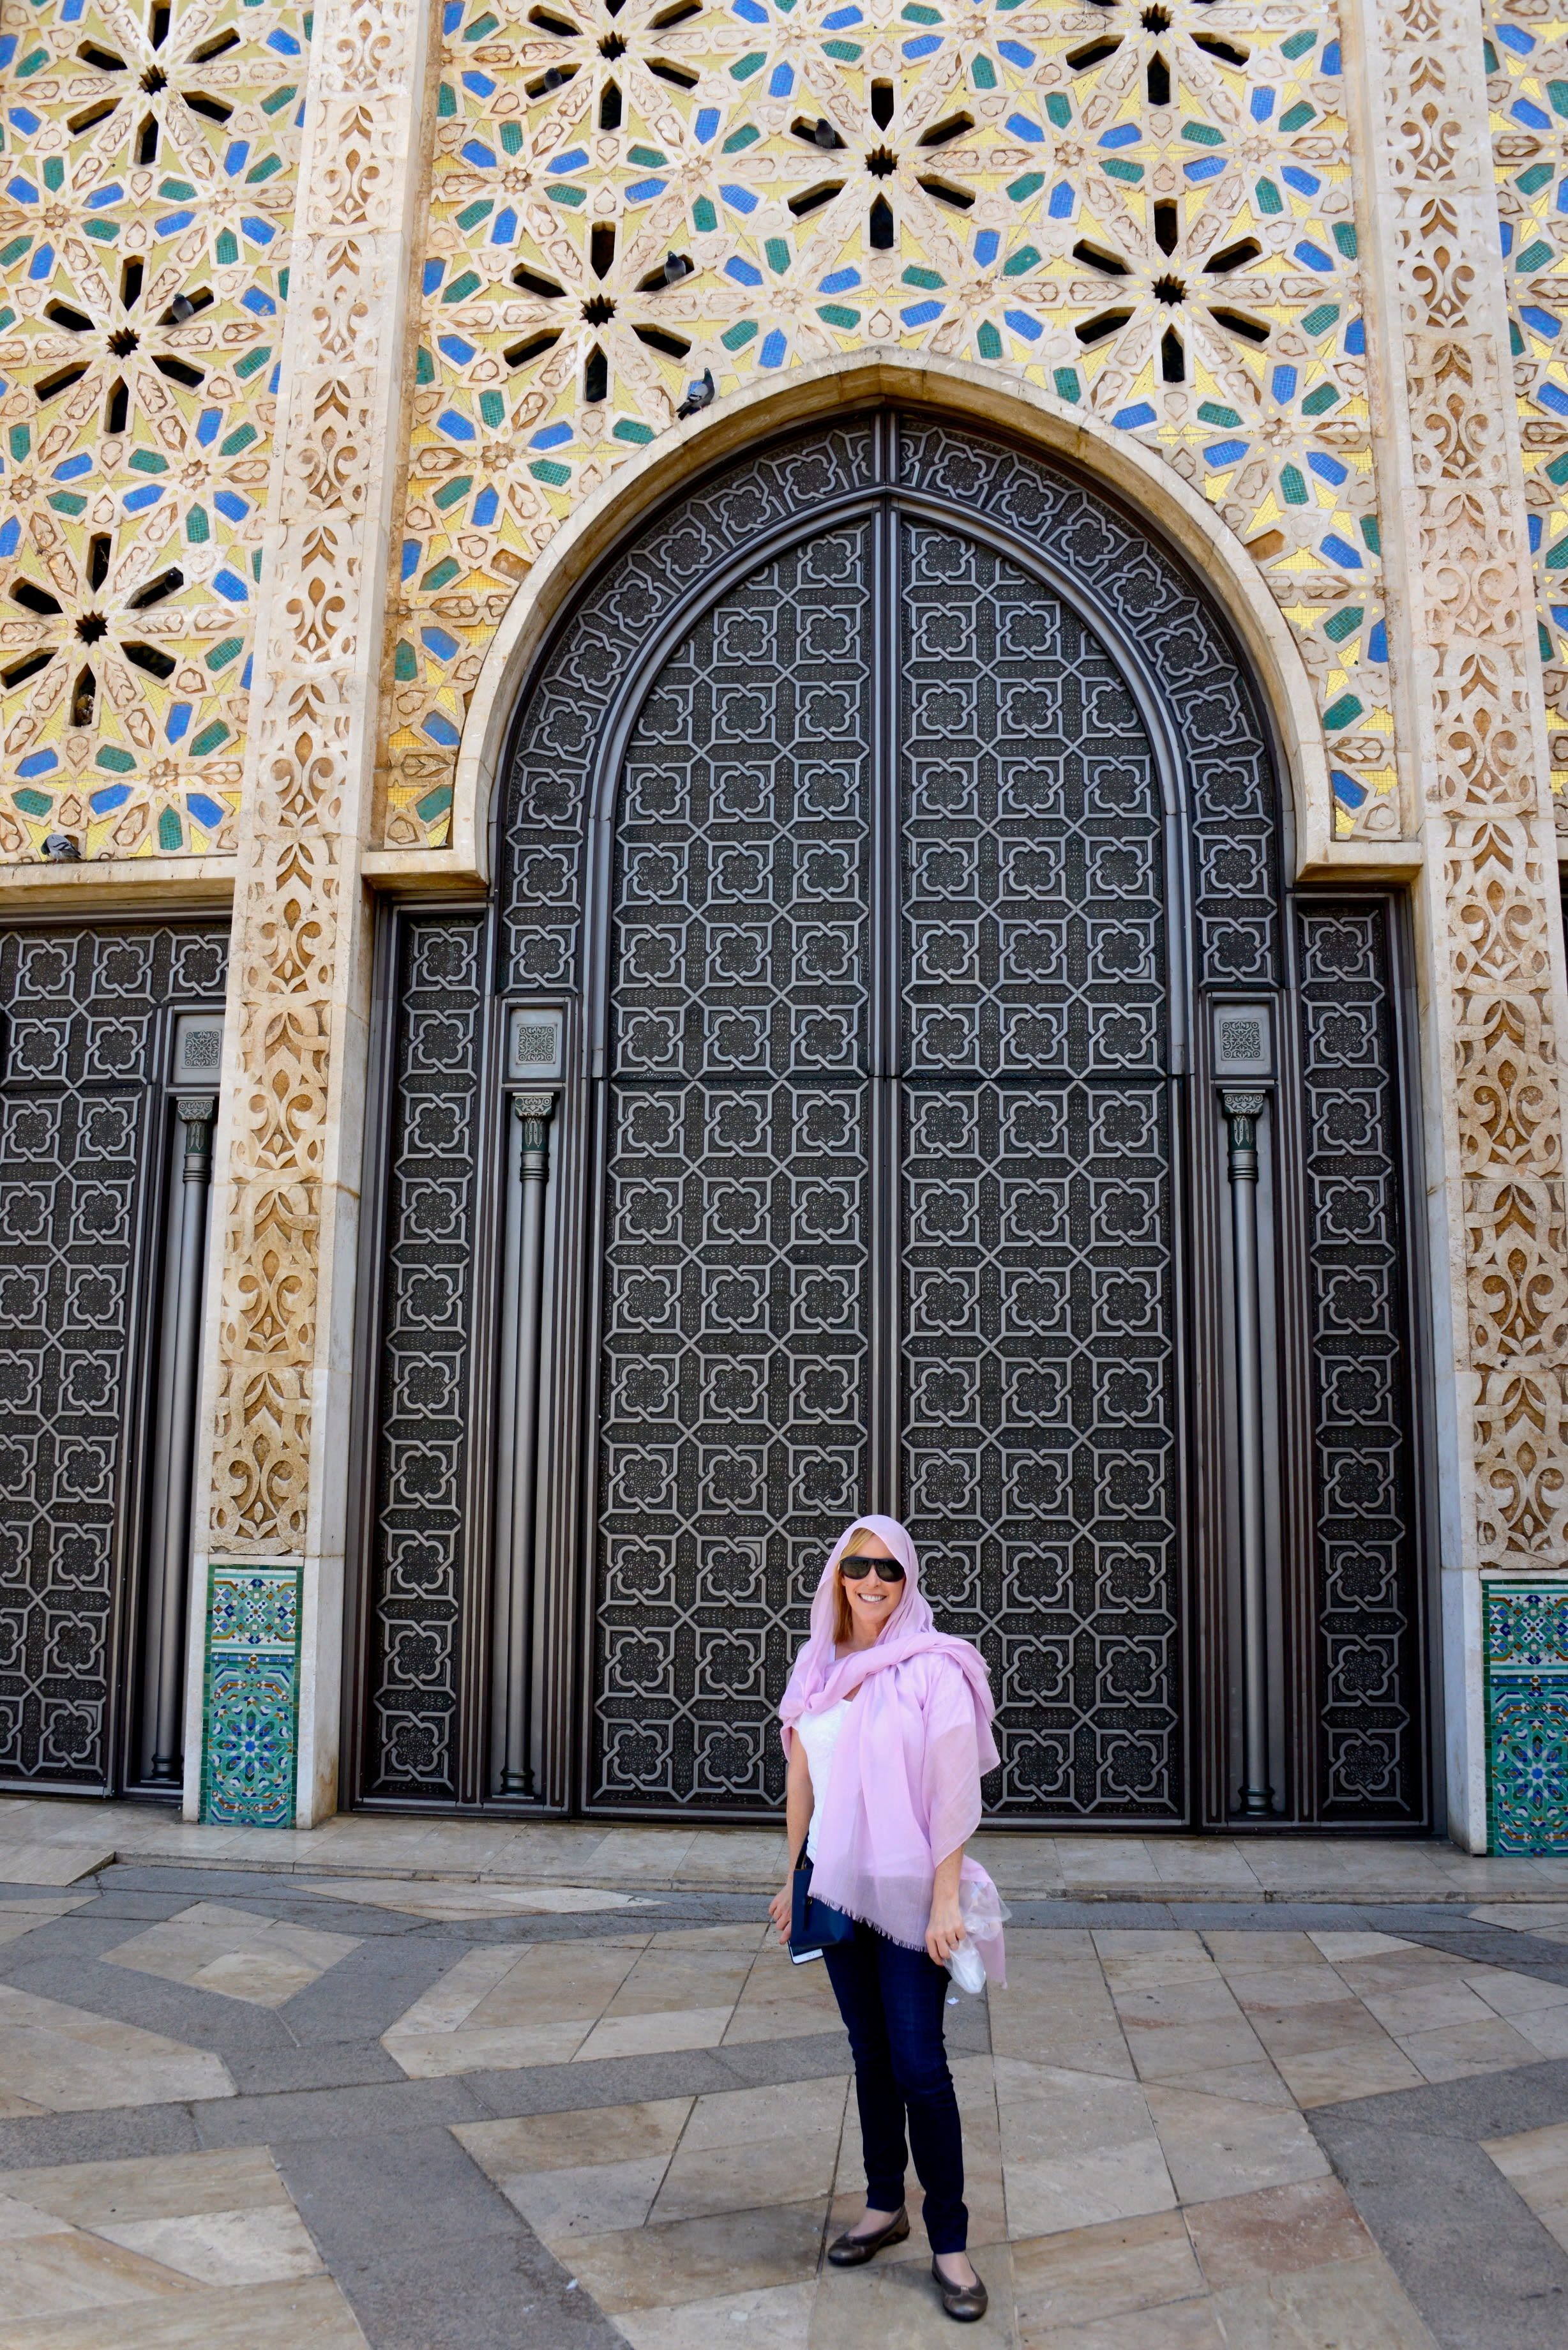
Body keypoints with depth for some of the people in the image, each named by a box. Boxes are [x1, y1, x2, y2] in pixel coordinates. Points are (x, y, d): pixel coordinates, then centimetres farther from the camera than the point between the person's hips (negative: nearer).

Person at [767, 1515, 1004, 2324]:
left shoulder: (935, 1671, -11)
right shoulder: (819, 1668, 4)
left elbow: (955, 1793, -12)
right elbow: (801, 1781, 11)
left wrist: (945, 1899, -15)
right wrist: (794, 1878, 13)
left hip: (909, 1892, -5)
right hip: (837, 1888, 5)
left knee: (919, 2066, -3)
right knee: (870, 2054, 16)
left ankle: (950, 2243, 10)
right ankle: (884, 2206, 31)